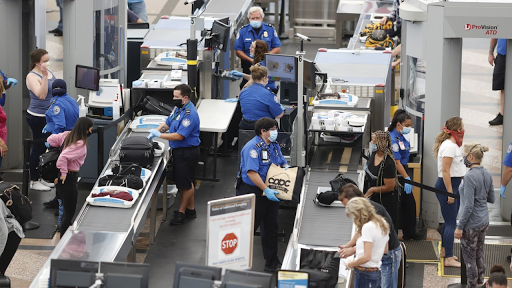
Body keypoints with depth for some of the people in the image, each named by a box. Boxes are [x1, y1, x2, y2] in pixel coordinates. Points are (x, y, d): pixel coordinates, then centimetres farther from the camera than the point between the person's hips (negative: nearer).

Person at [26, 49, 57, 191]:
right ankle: (34, 181, 8)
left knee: (45, 147, 15)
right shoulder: (32, 76, -19)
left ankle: (41, 177, 25)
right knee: (39, 147, -1)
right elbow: (41, 95, -33)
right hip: (38, 118, -8)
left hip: (49, 116, 8)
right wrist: (44, 76, -38)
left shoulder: (48, 72, 7)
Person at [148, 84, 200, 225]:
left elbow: (179, 136, -25)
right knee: (187, 183, 18)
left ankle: (181, 212, 10)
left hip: (187, 153, -10)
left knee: (185, 184, 1)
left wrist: (159, 135, -20)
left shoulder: (190, 114, -23)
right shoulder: (178, 108, 8)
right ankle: (190, 209, 29)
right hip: (178, 151, 10)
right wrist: (156, 131, 0)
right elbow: (167, 123, 18)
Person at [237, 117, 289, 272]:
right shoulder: (252, 147, -18)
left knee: (271, 227, 12)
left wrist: (286, 168, -5)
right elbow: (251, 172, -26)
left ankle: (272, 263, 21)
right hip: (253, 193, -8)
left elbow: (283, 163, 21)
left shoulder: (274, 146, 10)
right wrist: (266, 190, -30)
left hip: (270, 193, 8)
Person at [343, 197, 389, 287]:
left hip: (364, 273, -9)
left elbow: (366, 257, -22)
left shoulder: (367, 227, -17)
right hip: (376, 272, 9)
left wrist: (351, 264, -5)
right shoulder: (382, 223, 10)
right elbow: (385, 250, 22)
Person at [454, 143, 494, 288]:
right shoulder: (487, 174, 3)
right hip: (484, 221, 8)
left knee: (470, 259, 5)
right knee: (479, 255, 20)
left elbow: (468, 206, -23)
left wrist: (460, 227, -17)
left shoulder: (470, 177, -22)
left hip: (471, 224, -8)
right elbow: (491, 199, 12)